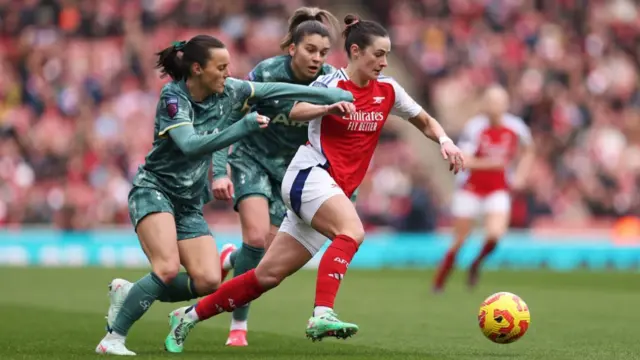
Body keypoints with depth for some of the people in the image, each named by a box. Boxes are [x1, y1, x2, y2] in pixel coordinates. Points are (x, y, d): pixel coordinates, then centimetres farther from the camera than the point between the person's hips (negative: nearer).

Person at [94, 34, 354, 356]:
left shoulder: (228, 92, 0)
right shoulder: (173, 96, -16)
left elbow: (273, 90, 6)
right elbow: (190, 145, -28)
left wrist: (328, 95, 3)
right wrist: (241, 128, -35)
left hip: (189, 203, 6)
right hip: (153, 190, -6)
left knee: (208, 281, -11)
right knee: (168, 269, -27)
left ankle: (129, 293, 7)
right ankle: (113, 338, -17)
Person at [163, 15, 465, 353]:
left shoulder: (387, 90, 9)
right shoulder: (331, 83, -7)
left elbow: (425, 121, 19)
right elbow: (295, 112, -24)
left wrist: (445, 141, -1)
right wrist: (329, 107, -42)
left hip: (337, 189, 6)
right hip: (309, 174, -6)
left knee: (268, 275, 3)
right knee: (351, 231, -34)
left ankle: (187, 317, 12)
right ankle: (322, 314, -43)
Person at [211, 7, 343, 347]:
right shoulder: (266, 74, -22)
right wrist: (220, 172, -27)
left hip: (294, 166, 3)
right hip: (253, 157, -3)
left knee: (270, 251, -7)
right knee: (257, 237, -21)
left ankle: (231, 259, 29)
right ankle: (238, 325, -3)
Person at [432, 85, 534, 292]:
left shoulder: (516, 128, -5)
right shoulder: (475, 127, -16)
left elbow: (528, 151, 16)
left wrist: (520, 177, 5)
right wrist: (488, 163, -34)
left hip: (498, 191, 2)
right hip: (470, 189, -2)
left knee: (495, 233, -22)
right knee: (459, 242, 3)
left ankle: (477, 264, 8)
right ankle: (438, 283, 20)